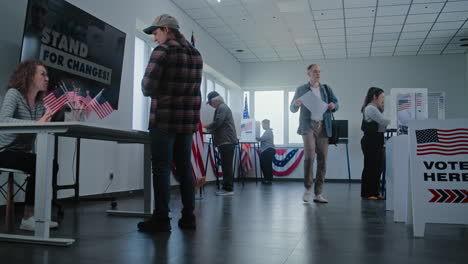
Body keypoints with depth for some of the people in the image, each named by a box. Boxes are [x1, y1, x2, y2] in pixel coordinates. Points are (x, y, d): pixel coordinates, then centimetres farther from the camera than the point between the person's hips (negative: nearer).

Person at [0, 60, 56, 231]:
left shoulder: (40, 103, 8)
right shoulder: (14, 94, -10)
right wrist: (36, 123, -41)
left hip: (23, 153, 6)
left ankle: (36, 214, -14)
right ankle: (28, 217, -18)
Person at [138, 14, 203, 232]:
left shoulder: (162, 50, -8)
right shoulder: (196, 54, 14)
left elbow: (148, 86, -13)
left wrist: (150, 91, 9)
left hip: (165, 118, -7)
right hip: (189, 119, 7)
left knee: (161, 167, -2)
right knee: (184, 167, 11)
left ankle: (161, 219, 0)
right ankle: (188, 216, 15)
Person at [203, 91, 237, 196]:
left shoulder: (222, 108, -8)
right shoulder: (222, 107, 24)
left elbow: (217, 122, -19)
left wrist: (206, 126, -5)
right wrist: (209, 127, 12)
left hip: (226, 141, -10)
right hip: (226, 141, 10)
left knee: (226, 165, -9)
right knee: (226, 165, 11)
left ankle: (228, 188, -8)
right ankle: (227, 187, 15)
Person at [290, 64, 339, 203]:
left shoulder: (326, 88, 16)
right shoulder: (301, 89, 9)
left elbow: (336, 102, 14)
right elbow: (292, 109, 11)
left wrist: (333, 105, -10)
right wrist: (296, 104, -12)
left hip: (323, 126, 3)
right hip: (308, 125, -3)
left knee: (322, 160, 1)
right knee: (309, 155, -20)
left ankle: (318, 193, 9)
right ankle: (307, 188, -2)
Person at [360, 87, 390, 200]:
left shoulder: (376, 109, 18)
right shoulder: (370, 108, -12)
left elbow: (382, 123, 11)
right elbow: (383, 121, -20)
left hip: (377, 141, 10)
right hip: (370, 141, -10)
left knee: (378, 168, 10)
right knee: (370, 167, -4)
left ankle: (374, 192, 17)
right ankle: (367, 193, 5)